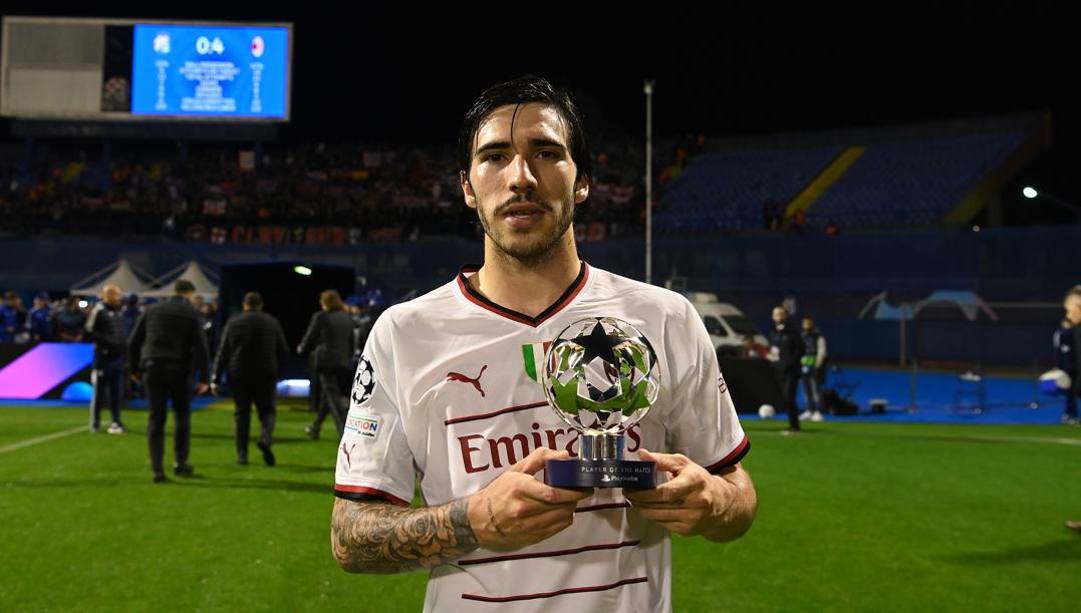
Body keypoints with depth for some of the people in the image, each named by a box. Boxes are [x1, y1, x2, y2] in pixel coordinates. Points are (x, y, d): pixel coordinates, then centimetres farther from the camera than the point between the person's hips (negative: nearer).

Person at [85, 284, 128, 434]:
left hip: (118, 358, 7)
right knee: (100, 391, 1)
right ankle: (95, 423, 13)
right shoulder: (98, 311, -10)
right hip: (104, 357, -7)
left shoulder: (119, 313, 15)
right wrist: (106, 342, -18)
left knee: (117, 392, 8)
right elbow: (89, 333, -13)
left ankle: (116, 422, 14)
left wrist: (125, 356, 16)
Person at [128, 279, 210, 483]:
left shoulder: (153, 310, 12)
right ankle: (180, 463, 14)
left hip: (153, 369, 3)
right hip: (180, 370, -2)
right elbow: (200, 348, -7)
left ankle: (157, 468, 0)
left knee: (156, 418, 6)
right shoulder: (192, 314, 2)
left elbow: (133, 342, 12)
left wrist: (135, 369, 22)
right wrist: (204, 378, -6)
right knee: (182, 415, 13)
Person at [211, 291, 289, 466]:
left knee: (242, 414, 10)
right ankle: (265, 438, -20)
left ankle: (242, 455, 8)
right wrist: (278, 372, 17)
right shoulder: (272, 322, 4)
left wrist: (215, 379, 1)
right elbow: (284, 351, 4)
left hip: (239, 376, 1)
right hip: (266, 375, 0)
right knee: (267, 410, 9)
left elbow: (223, 352, 0)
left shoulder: (233, 322, 3)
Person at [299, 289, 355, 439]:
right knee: (326, 396, 19)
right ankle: (315, 429, 32)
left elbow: (310, 338, -1)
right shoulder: (347, 318, 9)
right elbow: (351, 343, 12)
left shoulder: (320, 317, -7)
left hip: (326, 361, -6)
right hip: (343, 363, 6)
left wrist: (302, 349, 19)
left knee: (334, 399, -4)